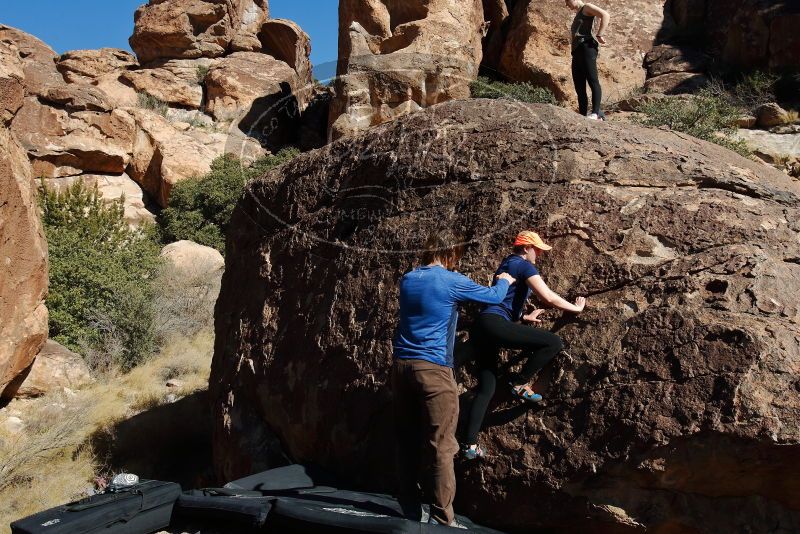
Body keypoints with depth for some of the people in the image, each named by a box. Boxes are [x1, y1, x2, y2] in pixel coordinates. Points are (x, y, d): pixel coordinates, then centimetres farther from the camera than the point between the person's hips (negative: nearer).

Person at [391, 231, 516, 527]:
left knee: (407, 442, 12)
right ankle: (442, 519, 0)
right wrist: (505, 281, 30)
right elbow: (493, 297, 8)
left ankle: (410, 511, 21)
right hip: (433, 368, -7)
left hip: (402, 366, 7)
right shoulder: (452, 281, -5)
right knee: (439, 447, -3)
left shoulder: (407, 279, 13)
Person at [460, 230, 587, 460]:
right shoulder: (525, 266, 0)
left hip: (482, 327, 10)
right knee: (554, 343, -10)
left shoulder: (507, 264, 28)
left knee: (486, 389, 11)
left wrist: (525, 317, 43)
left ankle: (470, 445, 9)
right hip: (495, 325, -10)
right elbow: (549, 297, -8)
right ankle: (520, 384, 1)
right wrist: (576, 308, 6)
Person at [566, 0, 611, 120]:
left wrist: (599, 35, -14)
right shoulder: (578, 15, 33)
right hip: (577, 51, 9)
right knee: (579, 87, -1)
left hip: (587, 47, -9)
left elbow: (606, 15, -7)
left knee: (592, 80, -21)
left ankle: (596, 113, -32)